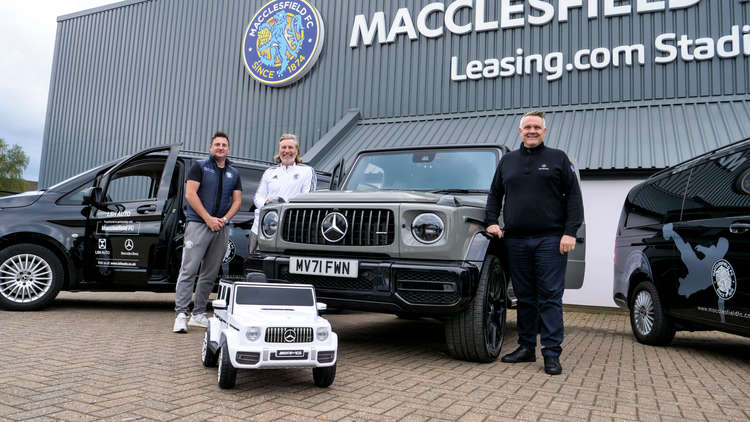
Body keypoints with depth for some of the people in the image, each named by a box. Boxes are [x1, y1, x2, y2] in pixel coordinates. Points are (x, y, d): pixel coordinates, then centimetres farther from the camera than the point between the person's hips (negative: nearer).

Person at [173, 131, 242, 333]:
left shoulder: (234, 173, 17)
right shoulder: (199, 167, 4)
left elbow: (237, 200, 13)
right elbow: (190, 194, -6)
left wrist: (224, 219, -5)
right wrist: (208, 218, -12)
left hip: (222, 228, 5)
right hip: (198, 224, -4)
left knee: (210, 274, 7)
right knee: (189, 270, -9)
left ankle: (198, 314, 14)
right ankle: (181, 314, -7)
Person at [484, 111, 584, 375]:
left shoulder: (558, 159, 7)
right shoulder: (508, 161, 16)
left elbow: (573, 197, 2)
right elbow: (495, 194, 22)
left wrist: (570, 232, -8)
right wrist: (491, 222, 7)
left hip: (550, 239, -3)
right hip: (516, 240, 3)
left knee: (550, 297, -3)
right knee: (524, 297, 9)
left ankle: (552, 354, 1)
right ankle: (526, 347, 18)